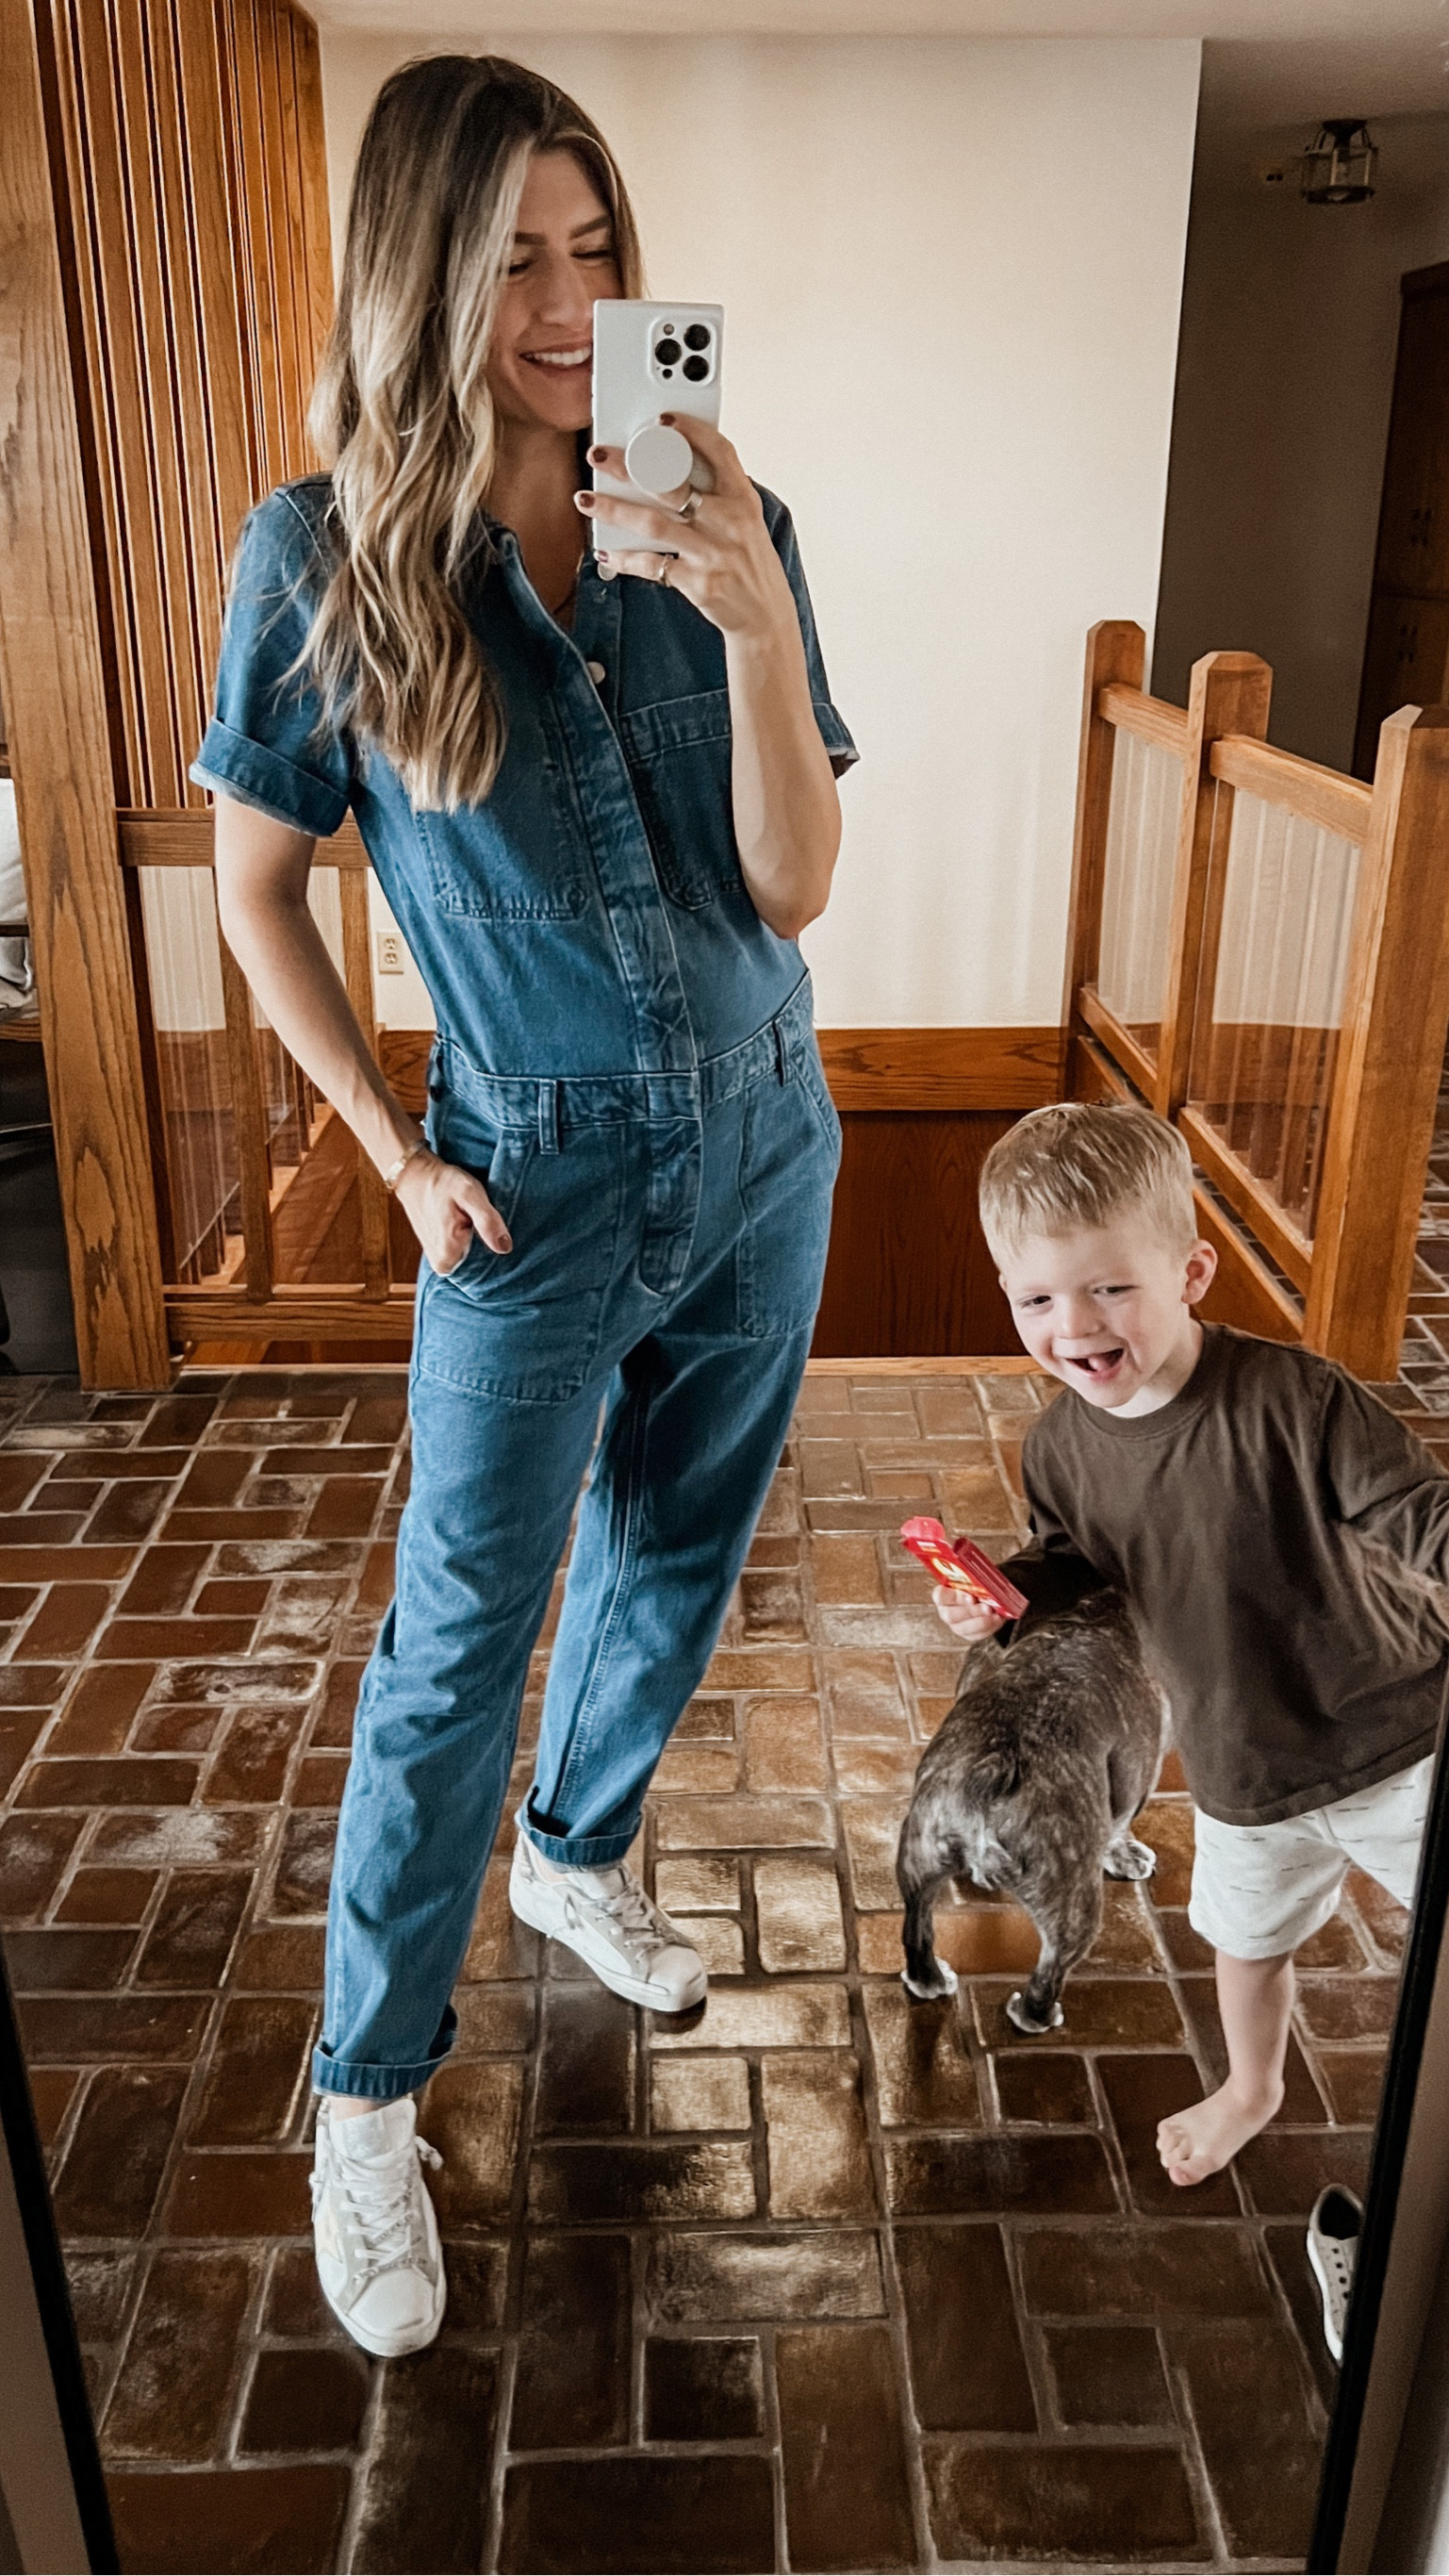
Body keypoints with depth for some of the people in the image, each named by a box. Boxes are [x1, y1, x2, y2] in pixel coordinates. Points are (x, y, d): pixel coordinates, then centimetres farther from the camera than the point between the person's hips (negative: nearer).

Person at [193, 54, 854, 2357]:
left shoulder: (722, 531, -4)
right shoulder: (326, 555, -11)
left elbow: (792, 888, -10)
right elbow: (256, 894, -3)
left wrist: (758, 618, -24)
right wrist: (404, 1159, -6)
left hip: (764, 1146, 4)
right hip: (541, 1187, -3)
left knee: (674, 1560, 19)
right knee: (461, 1641, 2)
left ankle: (580, 1856, 47)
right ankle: (370, 2093, 22)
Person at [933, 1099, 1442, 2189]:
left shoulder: (1292, 1398, -31)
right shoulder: (1060, 1450, -14)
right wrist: (1006, 1594, -14)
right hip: (1245, 1773, 5)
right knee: (1250, 1936, 29)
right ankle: (1252, 2088, 60)